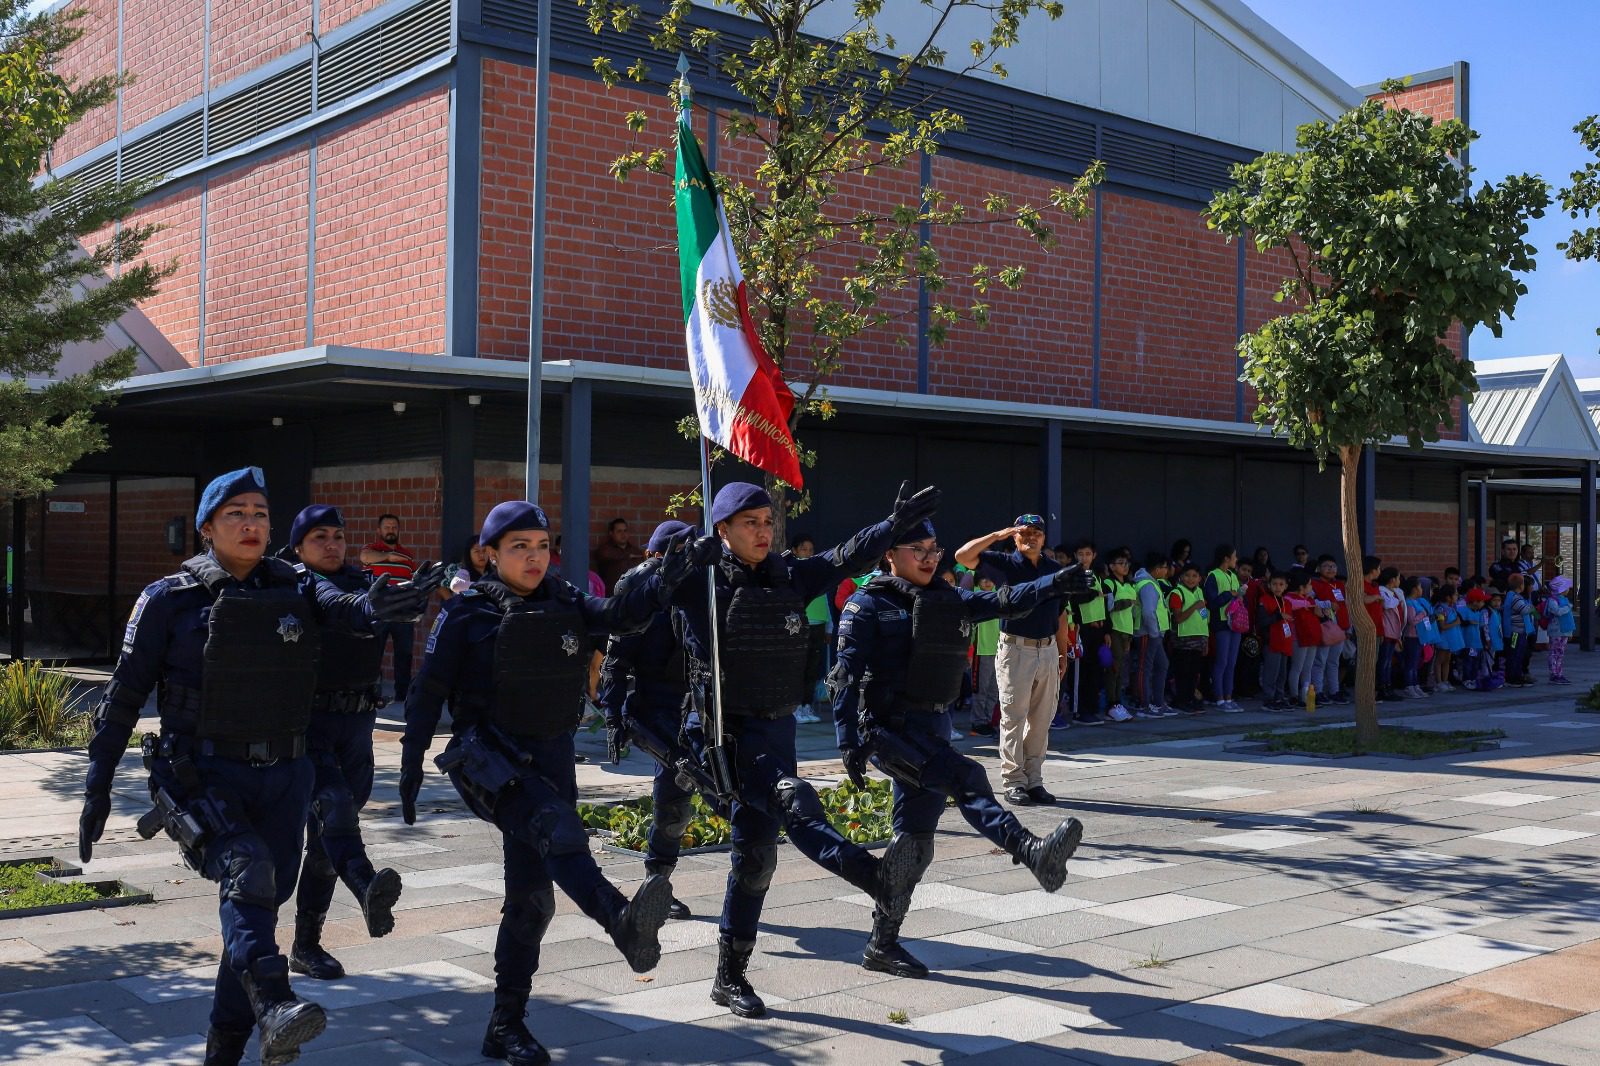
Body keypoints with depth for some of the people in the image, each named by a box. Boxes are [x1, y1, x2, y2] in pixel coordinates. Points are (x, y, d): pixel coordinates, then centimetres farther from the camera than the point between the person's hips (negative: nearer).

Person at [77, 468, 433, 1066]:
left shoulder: (294, 591, 4)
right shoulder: (170, 601, -4)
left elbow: (344, 609, -18)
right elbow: (124, 697, 0)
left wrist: (377, 606, -43)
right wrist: (98, 787, -1)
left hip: (283, 777, 4)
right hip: (204, 775, -4)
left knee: (263, 899, 10)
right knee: (247, 871, -28)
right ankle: (273, 1011, -44)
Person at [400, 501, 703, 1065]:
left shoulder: (566, 603, 7)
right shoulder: (467, 613, -4)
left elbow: (619, 613, -9)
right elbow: (429, 692, -2)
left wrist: (664, 580, -26)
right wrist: (411, 764, -3)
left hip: (550, 757, 5)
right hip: (487, 754, -5)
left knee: (532, 894, 8)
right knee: (554, 825, -34)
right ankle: (623, 922, -58)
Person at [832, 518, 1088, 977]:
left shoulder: (945, 600, 13)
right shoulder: (868, 606, -6)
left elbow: (1001, 602, 3)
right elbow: (847, 675, -11)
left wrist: (1054, 583, -12)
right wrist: (849, 741, -19)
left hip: (932, 728, 7)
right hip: (887, 727, -7)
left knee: (914, 842, 9)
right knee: (965, 777, -28)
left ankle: (882, 944, 18)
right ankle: (1031, 851, -43)